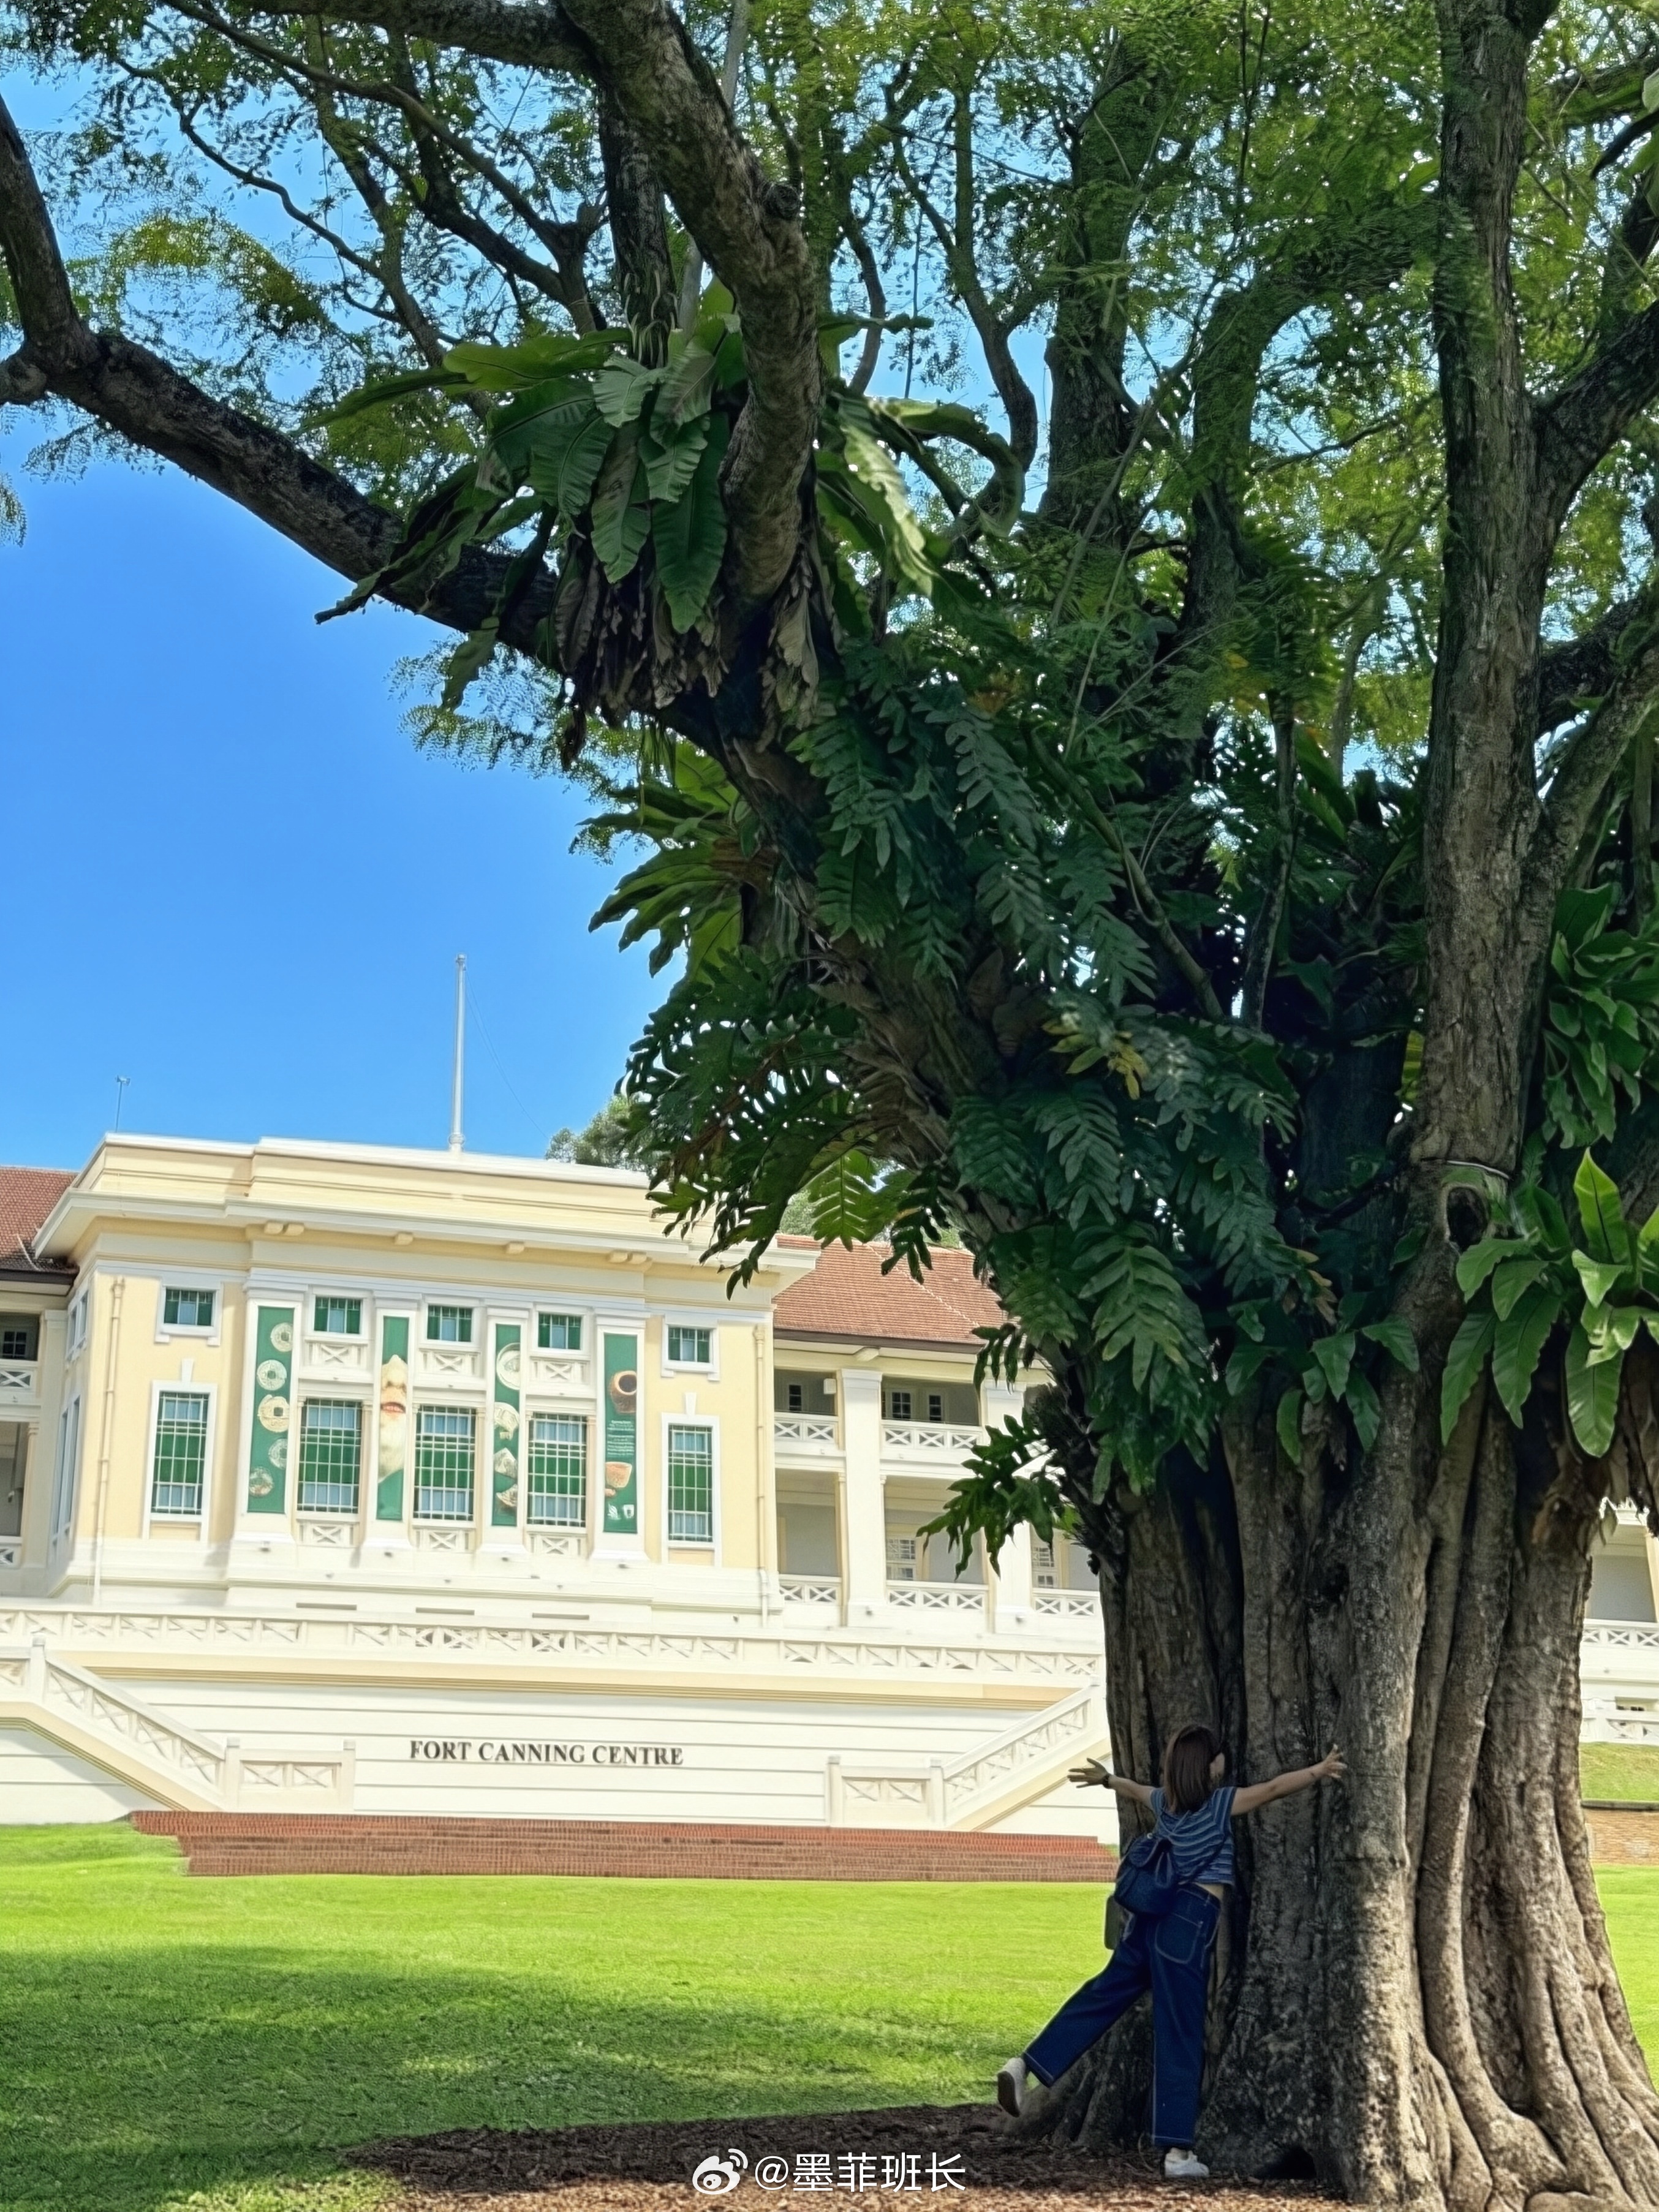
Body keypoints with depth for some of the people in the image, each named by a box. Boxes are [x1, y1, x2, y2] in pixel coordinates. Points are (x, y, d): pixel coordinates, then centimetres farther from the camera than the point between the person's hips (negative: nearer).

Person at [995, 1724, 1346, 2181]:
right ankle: (1177, 2152, 0)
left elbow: (1136, 1789, 32)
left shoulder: (1166, 1801, 11)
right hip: (1189, 1922, -7)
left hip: (1151, 1914, 7)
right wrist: (1320, 1770, -10)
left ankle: (1027, 2065, 12)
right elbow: (1273, 1788, -14)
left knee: (1104, 1993, 19)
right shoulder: (1219, 1805, -9)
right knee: (1179, 2037, -3)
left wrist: (1106, 1777, 52)